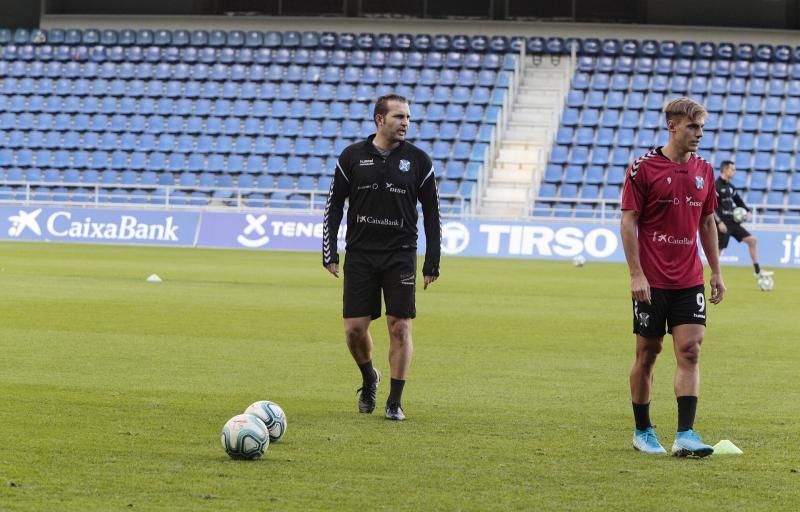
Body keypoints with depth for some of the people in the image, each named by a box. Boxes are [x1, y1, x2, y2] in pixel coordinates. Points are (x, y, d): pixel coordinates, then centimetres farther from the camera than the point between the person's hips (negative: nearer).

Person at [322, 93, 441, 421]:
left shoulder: (418, 161, 1)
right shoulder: (352, 157, 2)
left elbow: (431, 212, 6)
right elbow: (334, 205, 8)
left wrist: (432, 262, 2)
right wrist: (329, 253, 2)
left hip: (401, 256, -1)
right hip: (360, 255, 1)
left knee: (400, 328, -5)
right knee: (355, 328, -1)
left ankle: (395, 402, 5)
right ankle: (369, 378, 28)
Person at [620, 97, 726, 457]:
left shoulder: (704, 171, 9)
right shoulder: (644, 167, -7)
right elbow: (628, 221, -8)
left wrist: (716, 272, 14)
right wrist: (636, 274, -14)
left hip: (689, 281, 4)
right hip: (651, 282, -4)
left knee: (690, 350, -6)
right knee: (648, 352, 4)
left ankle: (685, 435, -9)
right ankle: (642, 432, 16)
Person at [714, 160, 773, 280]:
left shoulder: (730, 186, 14)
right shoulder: (717, 186, -12)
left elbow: (738, 201, 23)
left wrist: (747, 212, 6)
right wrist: (719, 222, -24)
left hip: (733, 223, 8)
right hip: (723, 224, -8)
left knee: (752, 240, 3)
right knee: (718, 250, -4)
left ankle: (757, 271, 7)